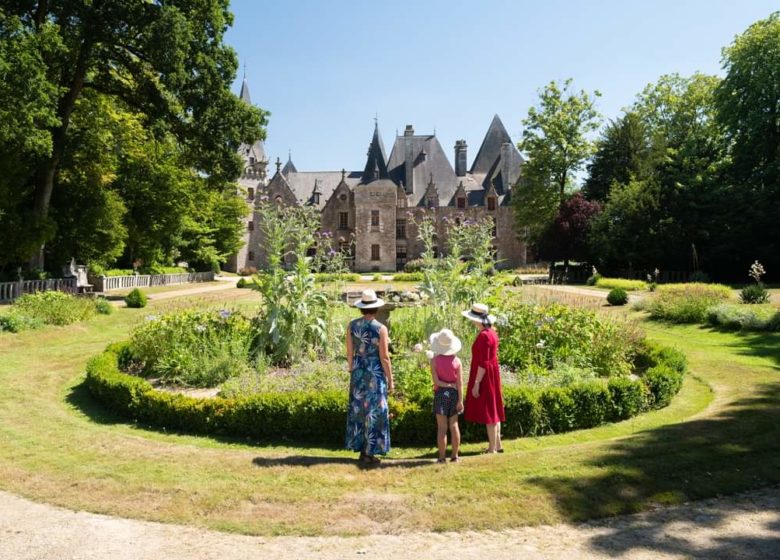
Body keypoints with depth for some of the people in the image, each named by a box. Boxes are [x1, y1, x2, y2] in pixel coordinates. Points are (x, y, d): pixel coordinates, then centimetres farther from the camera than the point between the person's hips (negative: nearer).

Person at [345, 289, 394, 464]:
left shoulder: (352, 325, -2)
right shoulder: (381, 328, -15)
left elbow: (349, 352, 3)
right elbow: (384, 357, -14)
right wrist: (390, 380, -4)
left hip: (358, 372, 5)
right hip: (375, 373, -5)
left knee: (358, 409, 14)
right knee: (374, 411, 6)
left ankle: (361, 449, 22)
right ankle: (369, 452, 12)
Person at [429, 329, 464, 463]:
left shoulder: (435, 360, -8)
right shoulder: (456, 360, -3)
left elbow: (436, 381, -14)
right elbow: (459, 383, -4)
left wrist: (448, 385, -4)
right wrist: (460, 400, -1)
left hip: (441, 393, -2)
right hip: (454, 393, 3)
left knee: (442, 427, 1)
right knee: (454, 425, 10)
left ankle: (442, 457, 4)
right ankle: (455, 455, 15)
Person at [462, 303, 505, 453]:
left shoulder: (484, 336, -21)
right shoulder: (491, 332, 8)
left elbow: (483, 363, -22)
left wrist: (476, 383, -19)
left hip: (484, 377, -10)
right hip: (492, 375, 10)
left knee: (488, 412, -2)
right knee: (493, 410, 16)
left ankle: (492, 448, 6)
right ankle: (497, 444, 24)